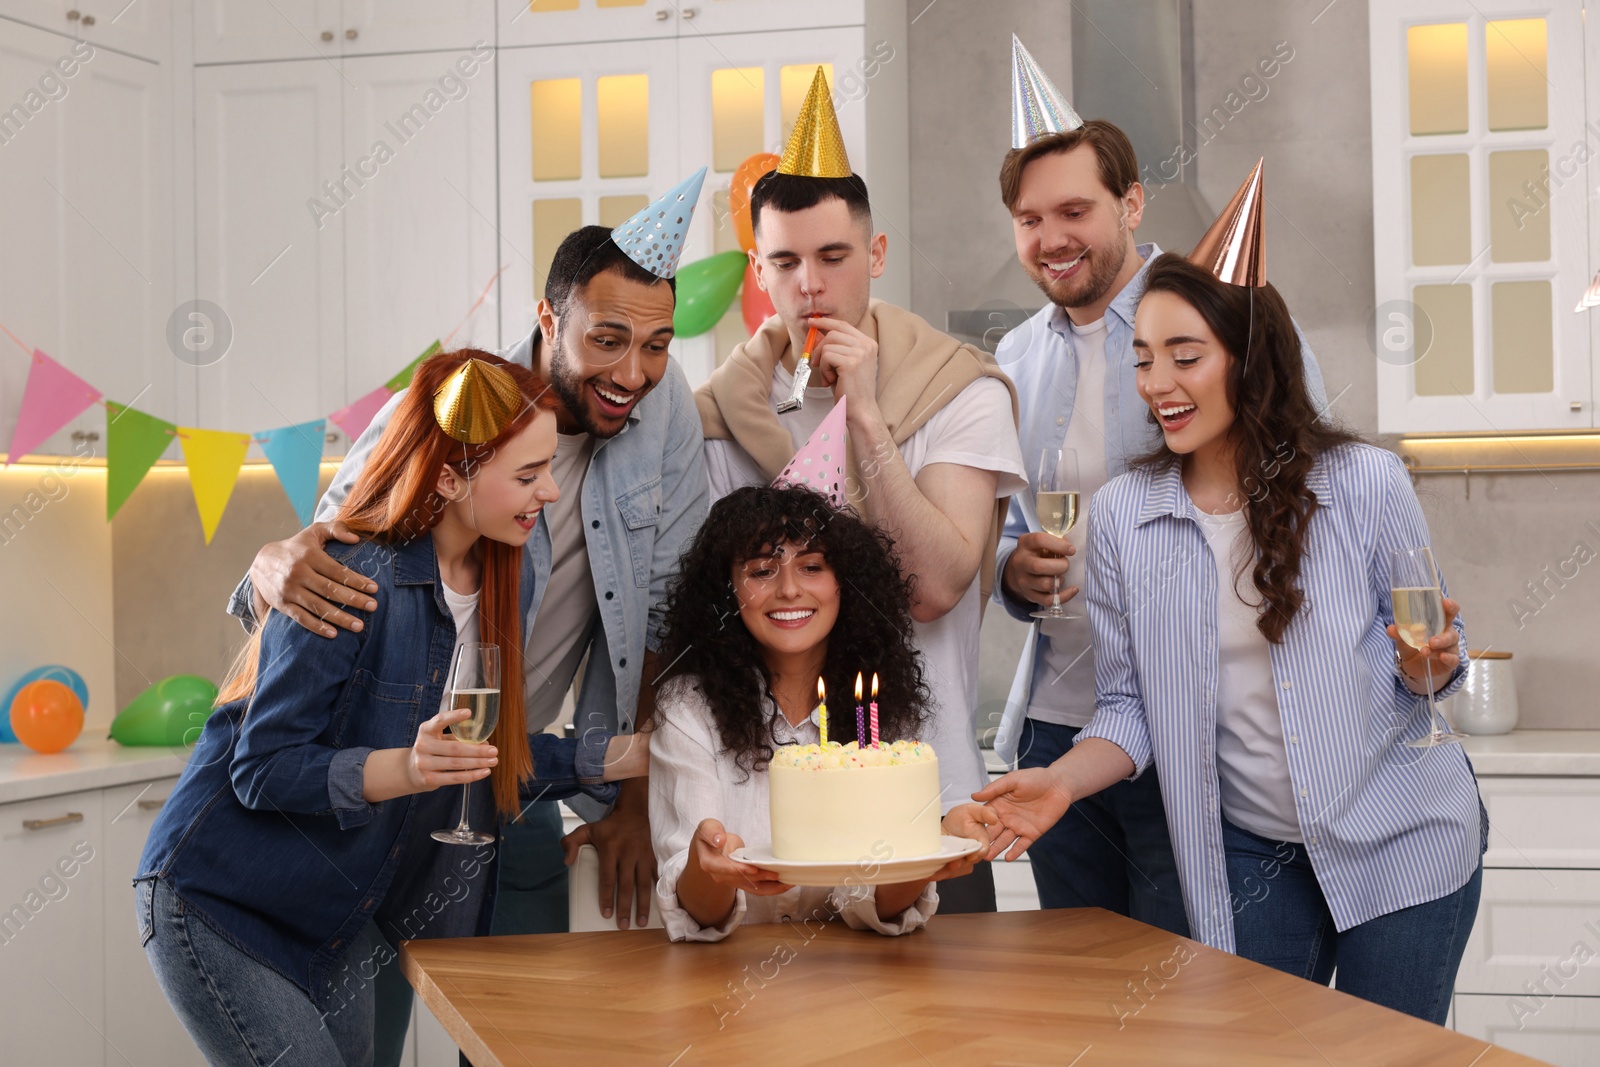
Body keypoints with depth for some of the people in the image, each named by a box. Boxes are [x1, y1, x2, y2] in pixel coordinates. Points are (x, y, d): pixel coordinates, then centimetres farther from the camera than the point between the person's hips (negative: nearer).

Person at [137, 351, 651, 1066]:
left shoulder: (502, 583, 0)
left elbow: (485, 758, 7)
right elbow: (262, 769, -24)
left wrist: (632, 755, 1)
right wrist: (404, 768, -38)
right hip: (220, 903, -7)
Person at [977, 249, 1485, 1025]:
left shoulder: (1366, 482, -10)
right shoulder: (1120, 515, -4)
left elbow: (1435, 653, 1)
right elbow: (1132, 707, 2)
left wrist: (1426, 663, -21)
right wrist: (1062, 782, -16)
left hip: (1402, 844, -1)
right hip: (1254, 858, 2)